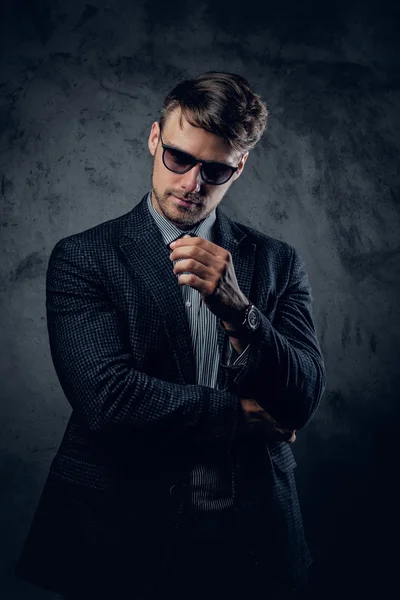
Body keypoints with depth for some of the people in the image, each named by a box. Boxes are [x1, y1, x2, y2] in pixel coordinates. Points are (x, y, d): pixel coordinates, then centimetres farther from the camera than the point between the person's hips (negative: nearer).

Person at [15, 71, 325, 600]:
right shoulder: (83, 258, -7)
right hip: (121, 538, -2)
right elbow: (107, 397, -19)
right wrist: (242, 414, -10)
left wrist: (236, 308, -21)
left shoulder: (279, 262, 2)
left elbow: (303, 401, -5)